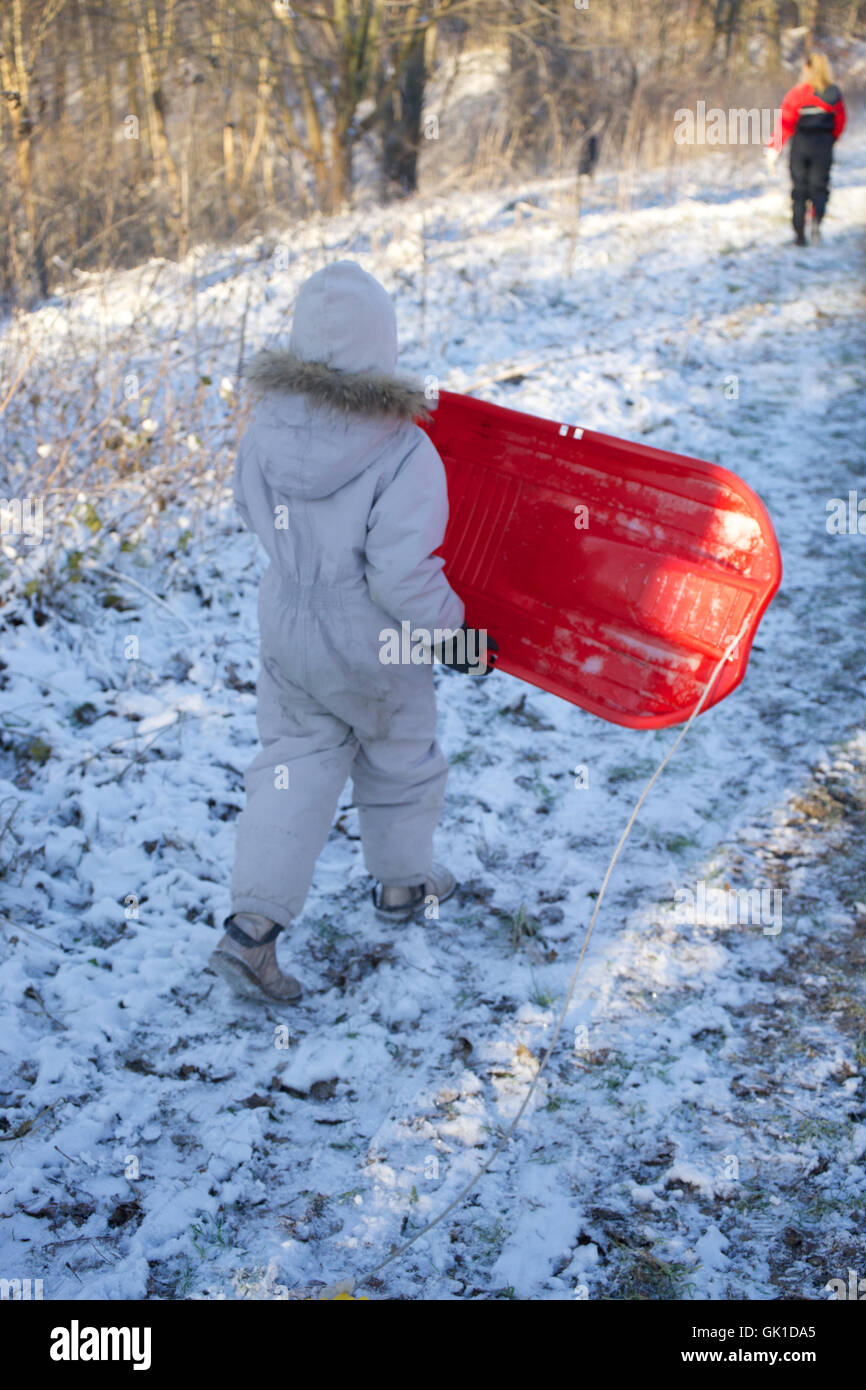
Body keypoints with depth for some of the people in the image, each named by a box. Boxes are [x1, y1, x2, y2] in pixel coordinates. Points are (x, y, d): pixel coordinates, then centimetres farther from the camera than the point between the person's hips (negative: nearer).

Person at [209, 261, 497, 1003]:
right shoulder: (402, 451, -28)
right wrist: (457, 634, -12)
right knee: (400, 758, 22)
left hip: (287, 632, 4)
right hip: (375, 651, -4)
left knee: (295, 766, 15)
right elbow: (404, 579, -29)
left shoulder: (268, 427, -10)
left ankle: (253, 924, 5)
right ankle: (403, 881, 44)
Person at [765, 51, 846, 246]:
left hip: (801, 143, -2)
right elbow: (840, 123, 9)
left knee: (799, 189, 8)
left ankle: (799, 234, 6)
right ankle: (817, 218, -23)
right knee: (819, 187, 8)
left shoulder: (797, 93, -7)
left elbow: (785, 122, -10)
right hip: (824, 145, 2)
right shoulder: (835, 95, 3)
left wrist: (774, 148, -6)